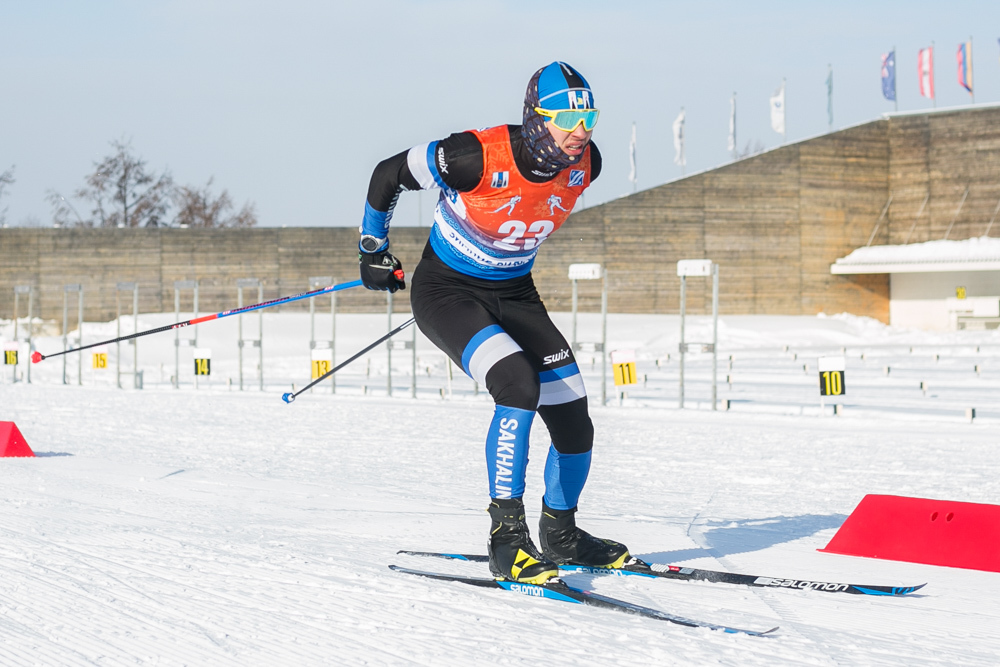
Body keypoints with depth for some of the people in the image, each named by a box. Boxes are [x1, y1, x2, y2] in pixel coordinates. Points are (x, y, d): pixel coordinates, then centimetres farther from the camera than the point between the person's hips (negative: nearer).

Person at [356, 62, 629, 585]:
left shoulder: (584, 165, -13)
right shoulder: (478, 157, -29)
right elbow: (388, 175, -13)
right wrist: (373, 251, 0)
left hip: (515, 295, 6)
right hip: (447, 292, -6)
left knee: (574, 426, -1)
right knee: (518, 385, -31)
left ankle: (560, 535, 25)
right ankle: (506, 536, -21)